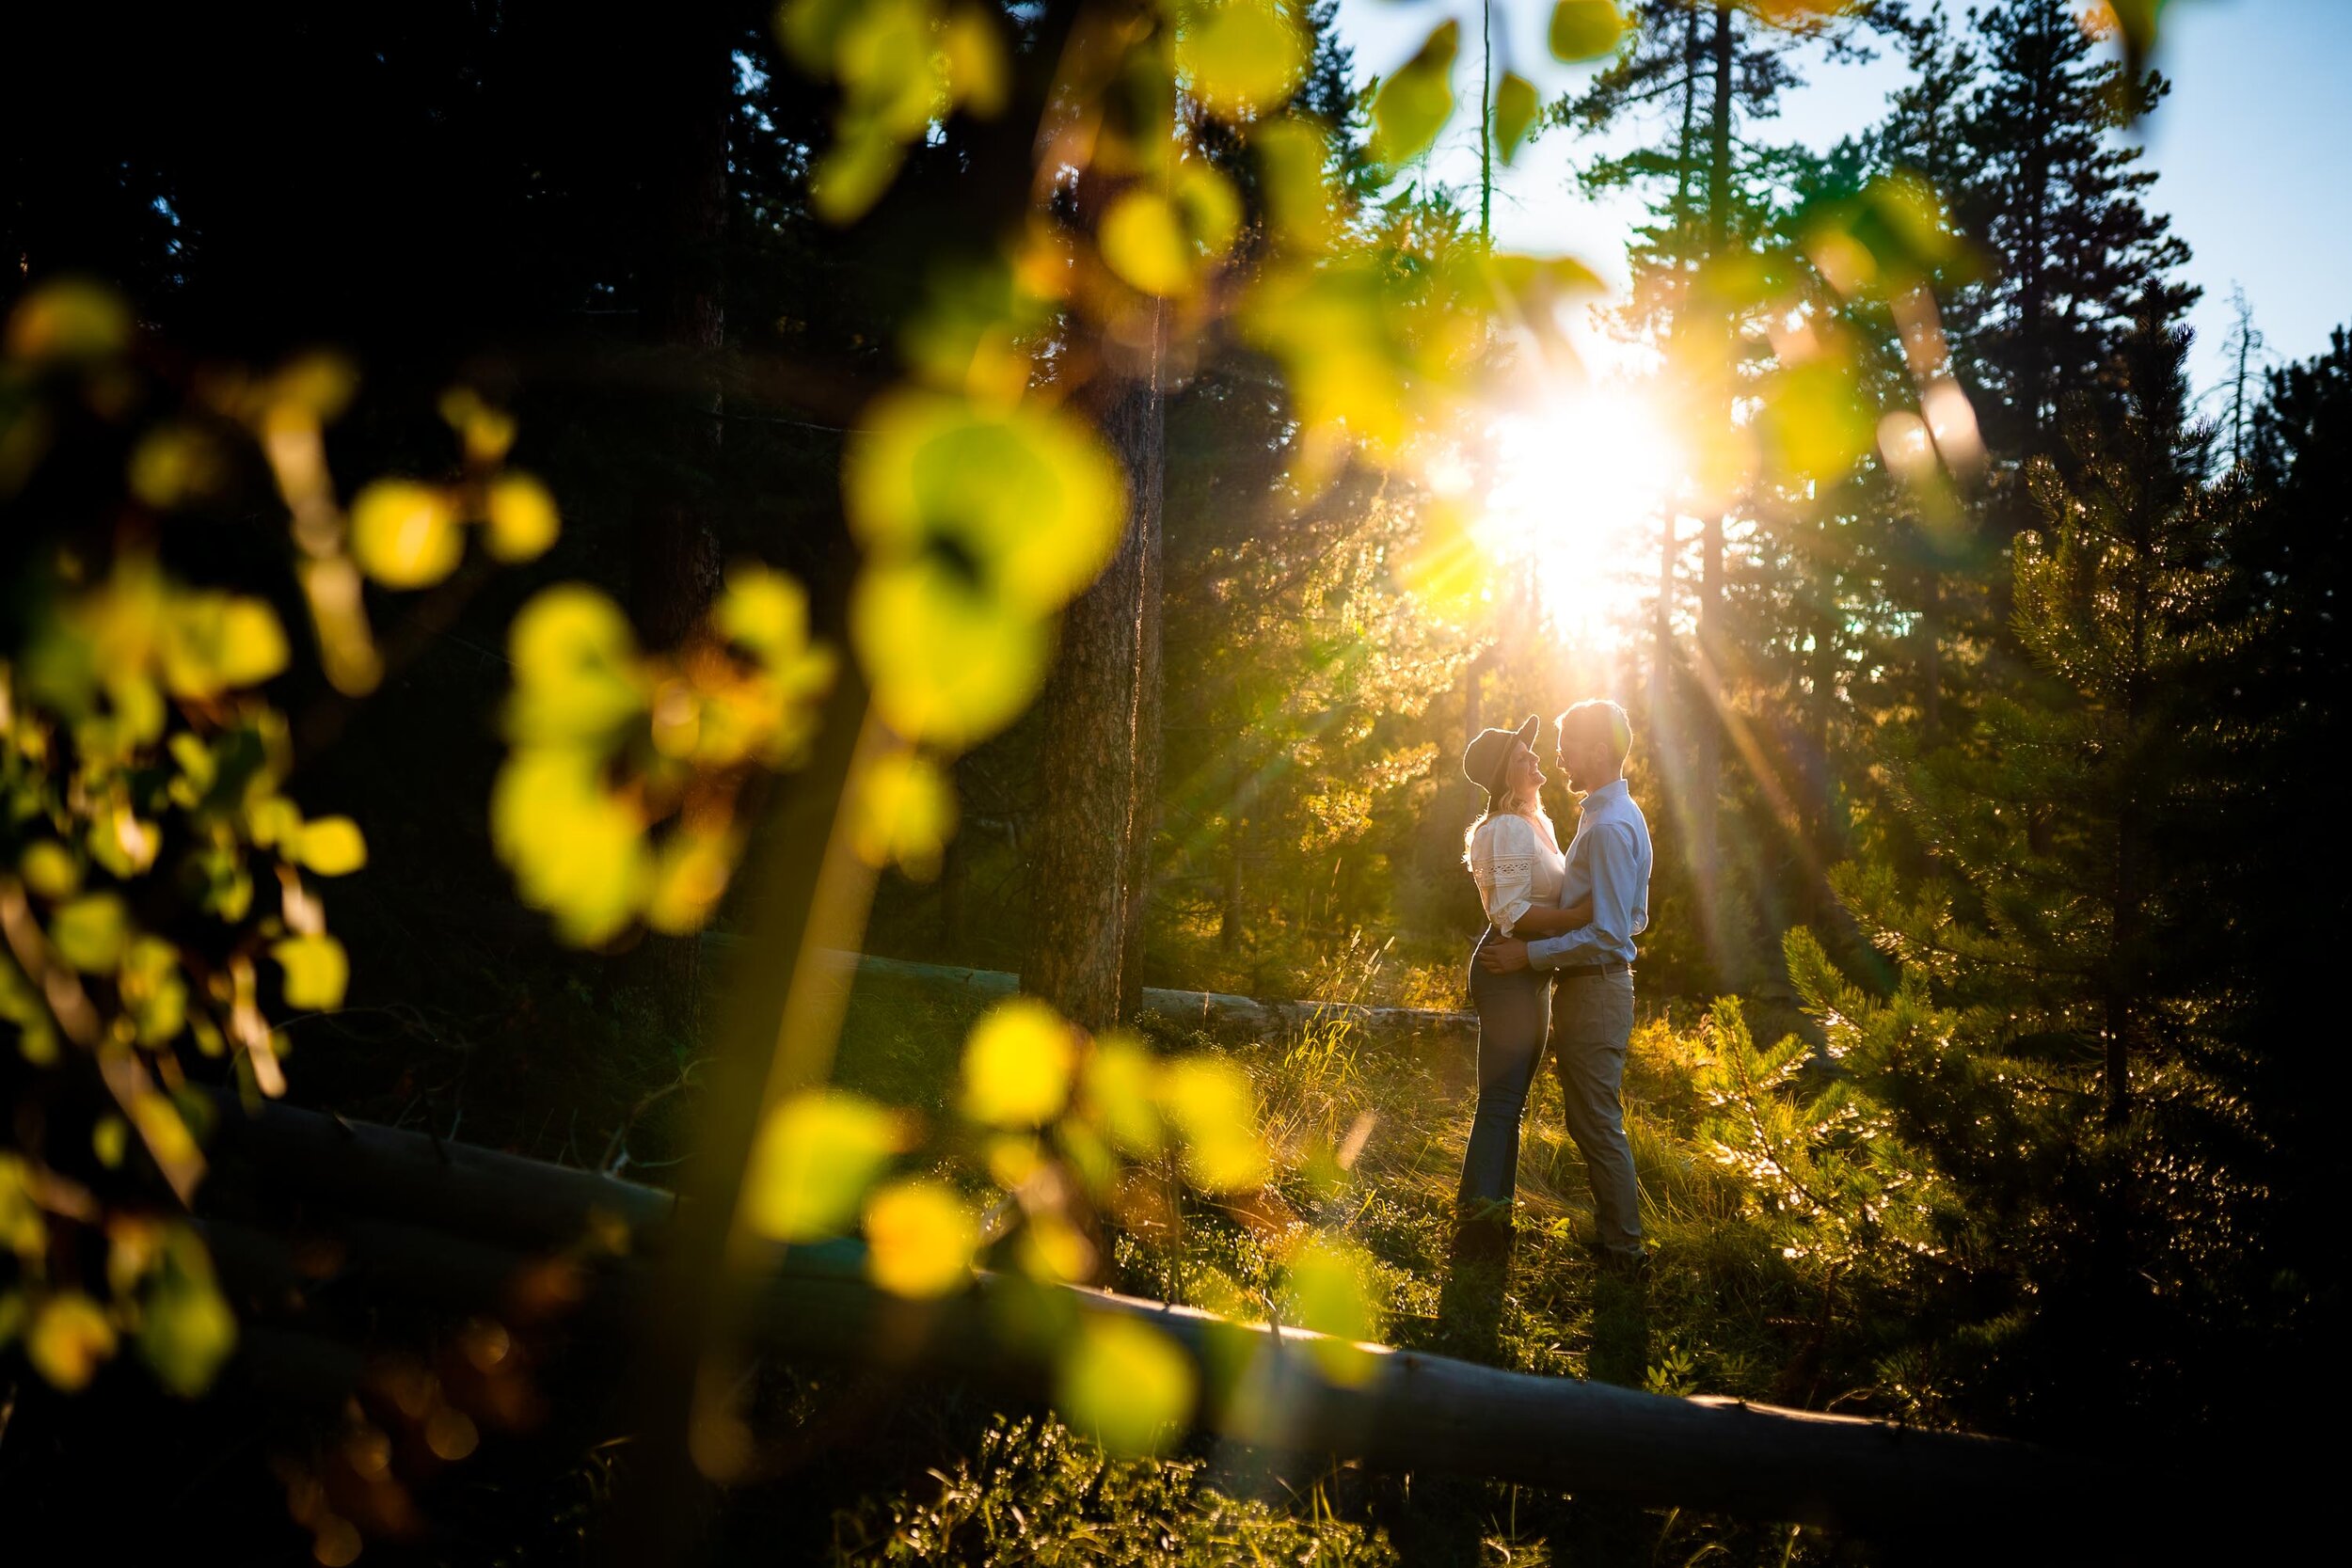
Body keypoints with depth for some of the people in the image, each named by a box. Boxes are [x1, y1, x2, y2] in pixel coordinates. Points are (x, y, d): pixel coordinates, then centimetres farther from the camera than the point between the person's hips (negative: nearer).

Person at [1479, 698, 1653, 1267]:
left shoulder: (1608, 827, -21)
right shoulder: (1617, 815, 13)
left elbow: (1609, 935, -25)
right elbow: (1632, 917, 20)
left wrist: (1530, 956, -21)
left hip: (1594, 990, -10)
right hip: (1596, 987, 10)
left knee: (1597, 1125, -2)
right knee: (1592, 1122, 18)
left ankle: (1623, 1247, 7)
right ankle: (1614, 1233, 28)